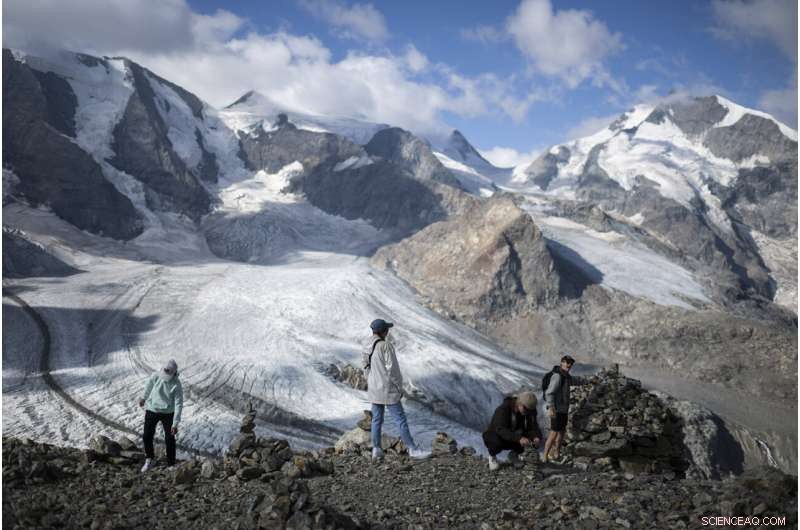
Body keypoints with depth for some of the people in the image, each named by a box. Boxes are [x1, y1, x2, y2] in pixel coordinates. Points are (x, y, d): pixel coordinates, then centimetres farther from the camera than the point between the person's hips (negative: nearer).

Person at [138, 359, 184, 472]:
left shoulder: (176, 385, -22)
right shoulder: (156, 376, -15)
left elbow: (178, 404, -20)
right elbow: (149, 386, 9)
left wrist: (175, 424, -23)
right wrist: (144, 398, 26)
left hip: (168, 413, -2)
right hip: (152, 410, 2)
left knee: (170, 439, 1)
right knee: (147, 436, 5)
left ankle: (171, 465, 16)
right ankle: (149, 460, 29)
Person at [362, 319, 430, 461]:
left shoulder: (367, 346, 2)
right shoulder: (386, 346, -22)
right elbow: (392, 369, -20)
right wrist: (399, 388, -10)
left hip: (373, 389, 7)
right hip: (388, 390, -7)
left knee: (377, 419, 15)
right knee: (400, 420, -1)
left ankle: (376, 450, 18)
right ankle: (413, 449, 5)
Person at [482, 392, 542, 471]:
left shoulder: (530, 412, -12)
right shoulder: (503, 409, -29)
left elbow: (533, 428, -18)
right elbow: (500, 429, -40)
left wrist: (536, 437, -42)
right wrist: (518, 438, -53)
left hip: (515, 439, 5)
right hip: (495, 436, -5)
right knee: (497, 443, -38)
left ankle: (513, 454, 6)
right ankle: (492, 455, -2)